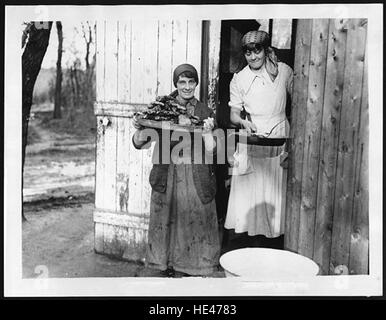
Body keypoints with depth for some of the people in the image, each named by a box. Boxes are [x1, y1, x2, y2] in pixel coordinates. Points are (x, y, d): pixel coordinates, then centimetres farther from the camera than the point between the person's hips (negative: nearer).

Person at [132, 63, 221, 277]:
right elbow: (140, 144, 1)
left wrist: (208, 133, -23)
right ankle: (169, 265, 25)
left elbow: (210, 151, -6)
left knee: (195, 221, 3)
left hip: (195, 179, 0)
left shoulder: (204, 112, 3)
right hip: (166, 177, 0)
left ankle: (194, 267, 22)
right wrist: (139, 129, -17)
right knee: (167, 220, 6)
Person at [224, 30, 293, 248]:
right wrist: (244, 123, -20)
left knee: (275, 191, 3)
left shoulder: (284, 71, 1)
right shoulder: (239, 79, 1)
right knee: (248, 189, 1)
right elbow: (234, 114, 2)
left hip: (279, 137, 0)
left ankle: (274, 235, 16)